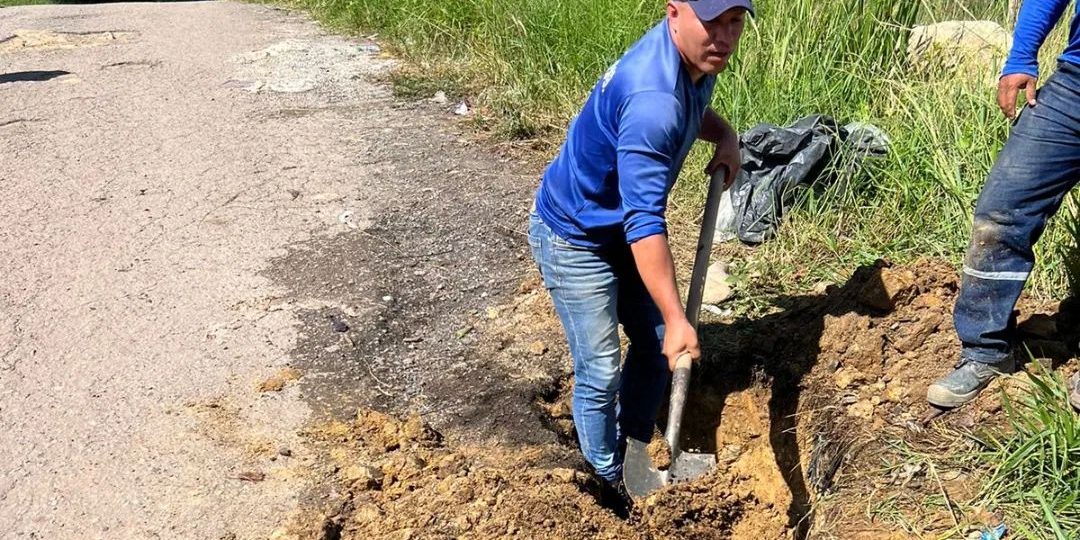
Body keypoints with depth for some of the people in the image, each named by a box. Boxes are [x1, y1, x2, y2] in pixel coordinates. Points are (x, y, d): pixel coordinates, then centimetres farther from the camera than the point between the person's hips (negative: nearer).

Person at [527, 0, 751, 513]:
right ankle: (609, 481, 21)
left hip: (619, 228, 9)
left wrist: (725, 135, -2)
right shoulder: (651, 98, -37)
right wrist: (676, 317, -42)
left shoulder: (694, 58, -9)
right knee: (601, 373, -1)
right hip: (573, 237, -9)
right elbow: (644, 222, -40)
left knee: (655, 346, 15)